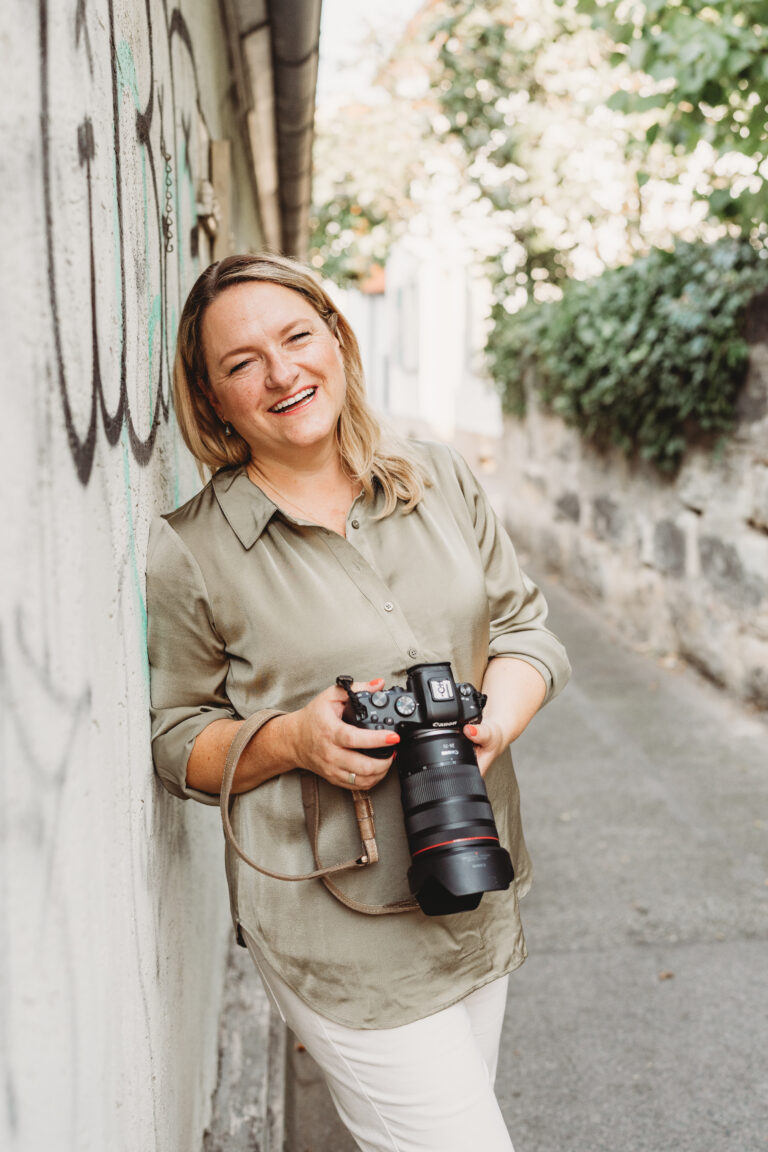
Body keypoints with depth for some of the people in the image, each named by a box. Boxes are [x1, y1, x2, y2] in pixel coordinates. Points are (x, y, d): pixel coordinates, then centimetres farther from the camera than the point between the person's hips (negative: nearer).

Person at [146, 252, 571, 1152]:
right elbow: (174, 741, -1)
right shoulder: (185, 554, -9)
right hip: (338, 930, -5)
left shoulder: (443, 480, 3)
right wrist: (295, 738, -20)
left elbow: (524, 629, 7)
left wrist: (491, 723, -13)